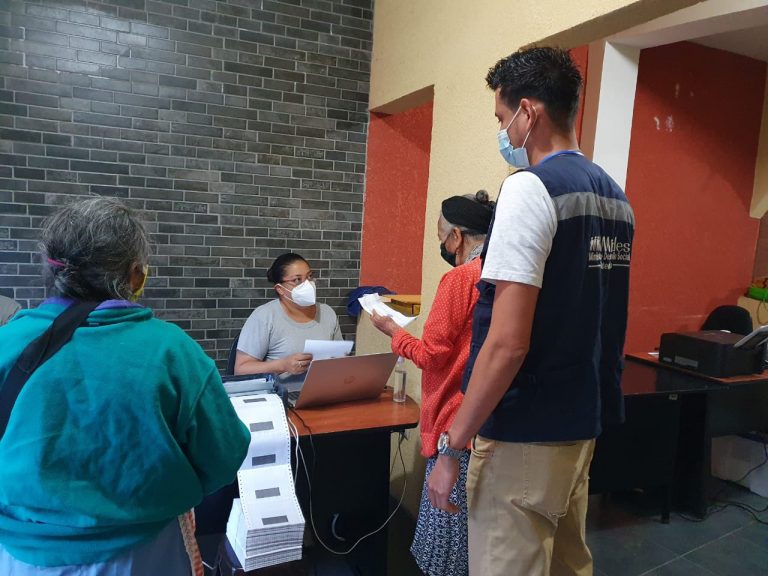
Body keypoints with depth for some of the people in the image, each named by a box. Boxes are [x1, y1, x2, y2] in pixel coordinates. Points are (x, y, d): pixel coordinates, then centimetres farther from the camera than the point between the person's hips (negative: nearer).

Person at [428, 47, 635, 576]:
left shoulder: (531, 188, -17)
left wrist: (452, 445, -14)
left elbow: (507, 344, -23)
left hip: (526, 433, -8)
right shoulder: (616, 197, 10)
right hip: (585, 422, 9)